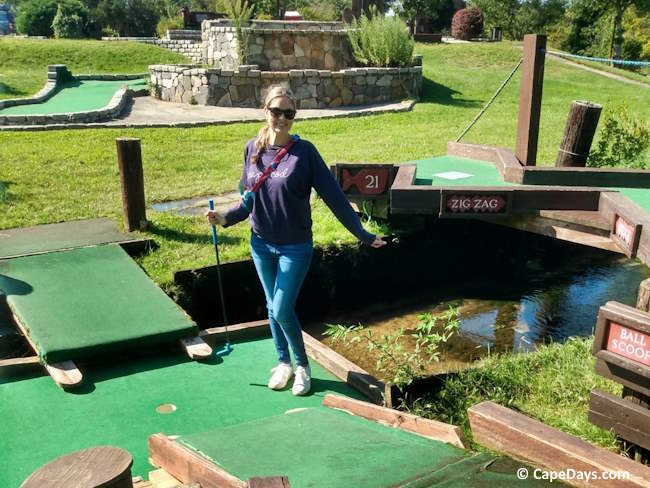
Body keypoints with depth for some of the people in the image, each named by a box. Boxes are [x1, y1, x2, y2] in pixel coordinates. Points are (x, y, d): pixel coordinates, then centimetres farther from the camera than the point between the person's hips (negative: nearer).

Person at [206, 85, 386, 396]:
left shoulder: (303, 151, -12)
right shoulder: (252, 149, 0)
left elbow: (332, 195, -12)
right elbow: (249, 199, 9)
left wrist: (362, 234, -13)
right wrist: (225, 218, -8)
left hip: (295, 247, -4)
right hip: (261, 245, 4)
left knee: (282, 311, -6)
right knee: (273, 307, 15)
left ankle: (302, 365, 19)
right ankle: (283, 363, 34)